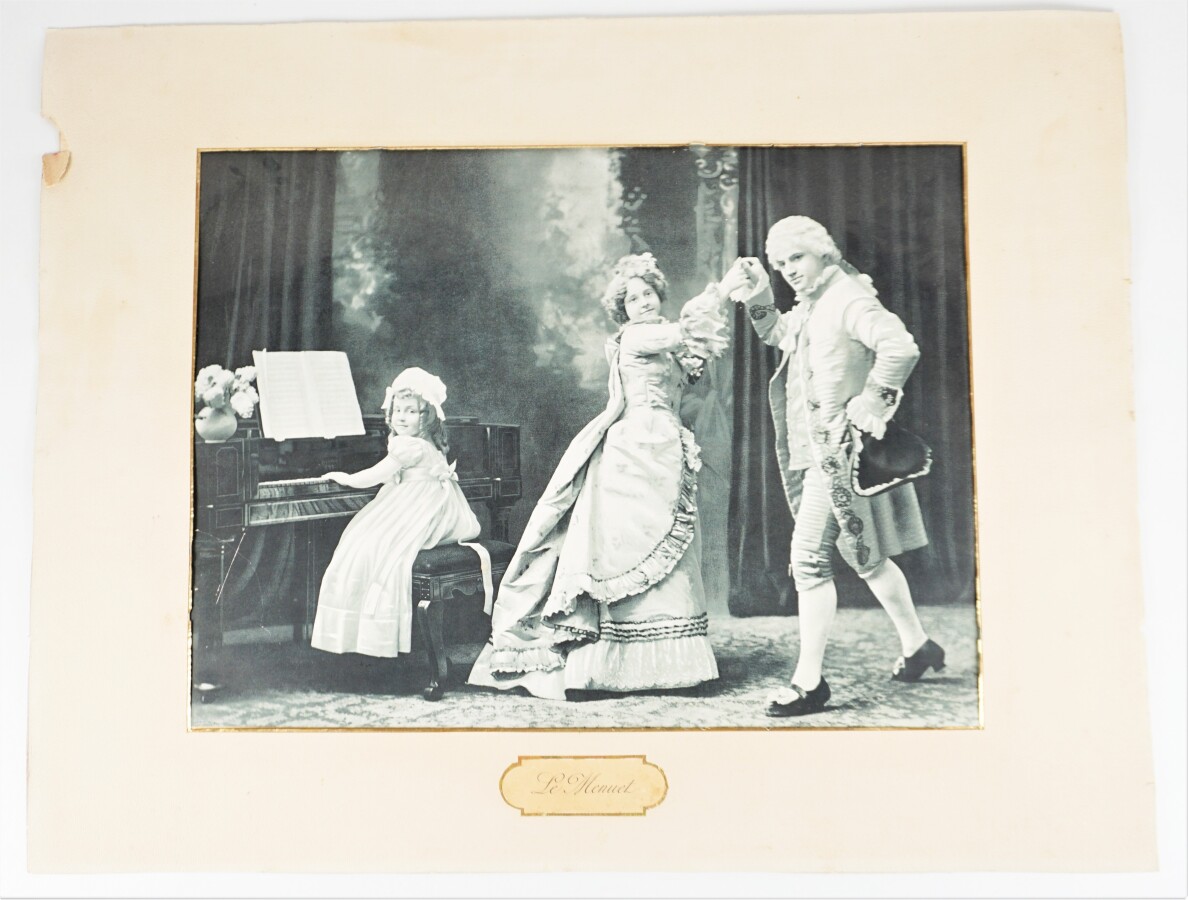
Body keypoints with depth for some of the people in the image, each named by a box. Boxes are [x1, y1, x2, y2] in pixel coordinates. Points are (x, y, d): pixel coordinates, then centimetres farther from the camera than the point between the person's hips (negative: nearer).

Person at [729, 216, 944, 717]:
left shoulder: (848, 298, -11)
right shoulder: (810, 308, 16)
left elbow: (901, 348, -25)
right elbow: (776, 334, 36)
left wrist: (868, 407, -19)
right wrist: (756, 295, 20)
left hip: (839, 450, -10)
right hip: (820, 451, 10)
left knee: (809, 556, -10)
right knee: (865, 556, 17)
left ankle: (809, 682, -5)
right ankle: (917, 647, 32)